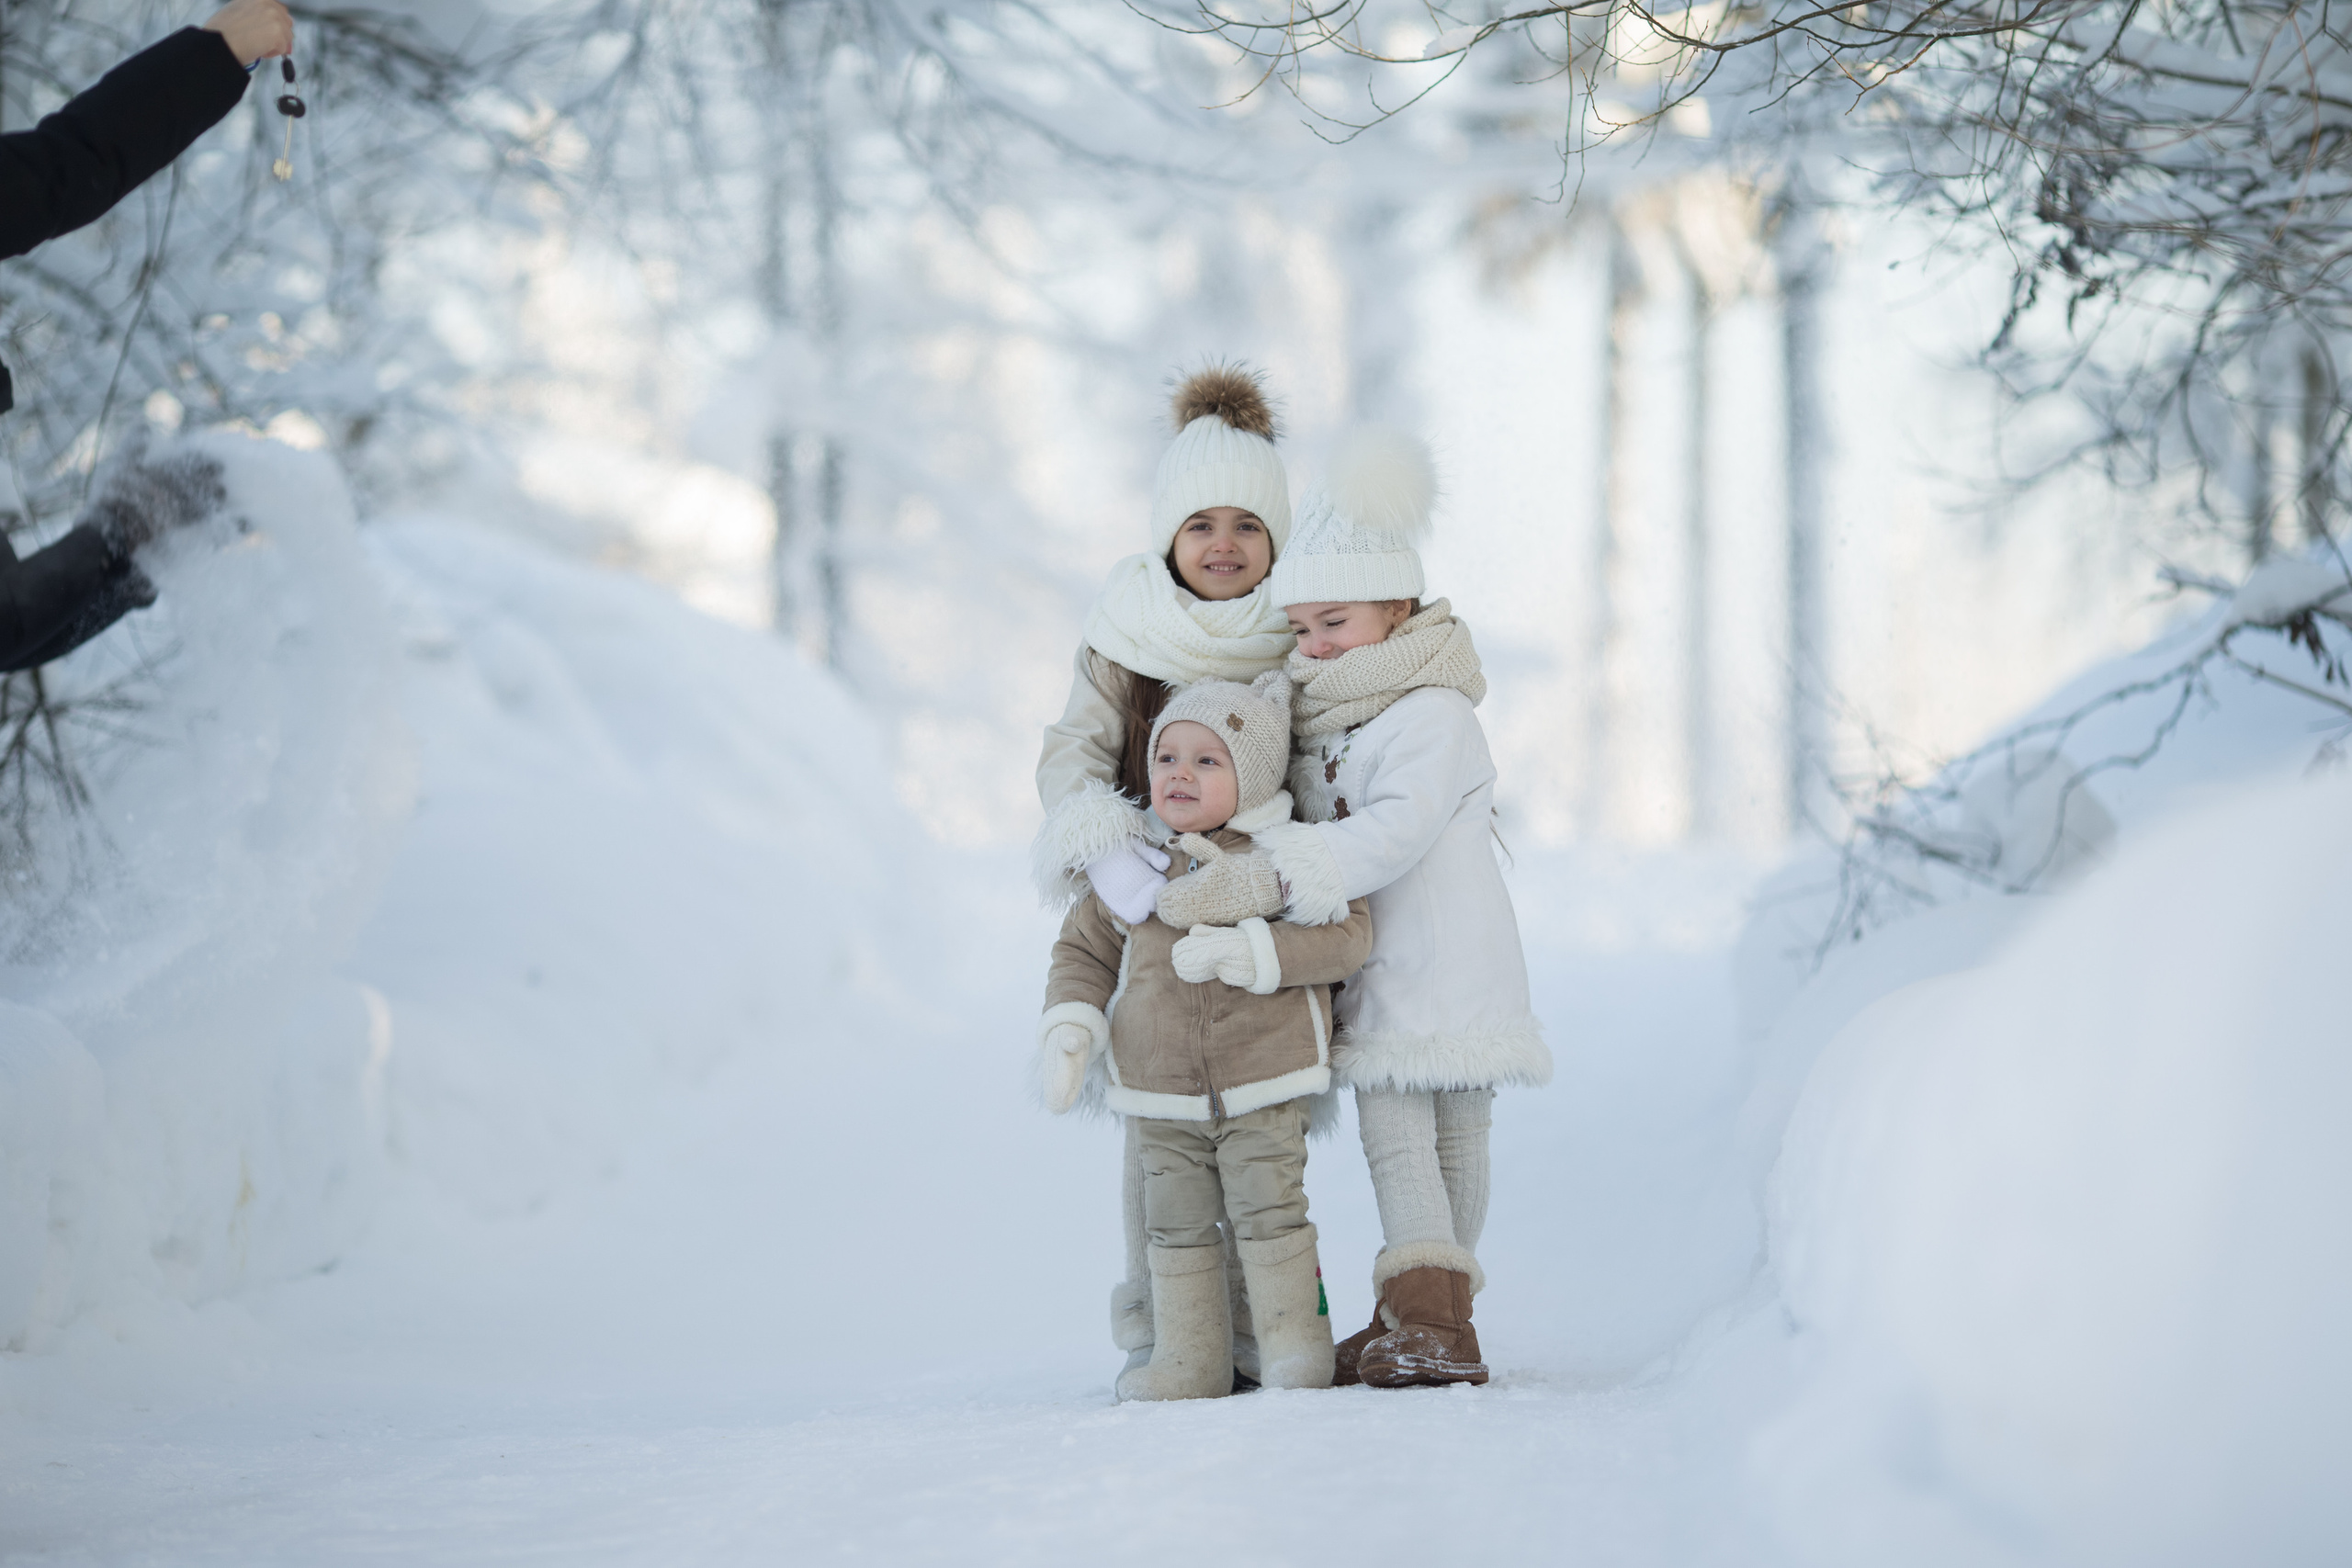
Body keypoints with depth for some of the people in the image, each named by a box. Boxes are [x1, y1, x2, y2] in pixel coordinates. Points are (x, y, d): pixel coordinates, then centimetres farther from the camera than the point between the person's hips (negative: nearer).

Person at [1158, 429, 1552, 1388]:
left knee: (1448, 1138, -6)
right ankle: (1418, 1323, 4)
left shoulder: (1432, 713, -14)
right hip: (1374, 967, 7)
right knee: (1393, 1132, 4)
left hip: (1446, 965, -7)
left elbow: (1395, 829, -27)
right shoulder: (1321, 718, 15)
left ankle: (1432, 1323, -11)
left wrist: (1262, 874, -33)